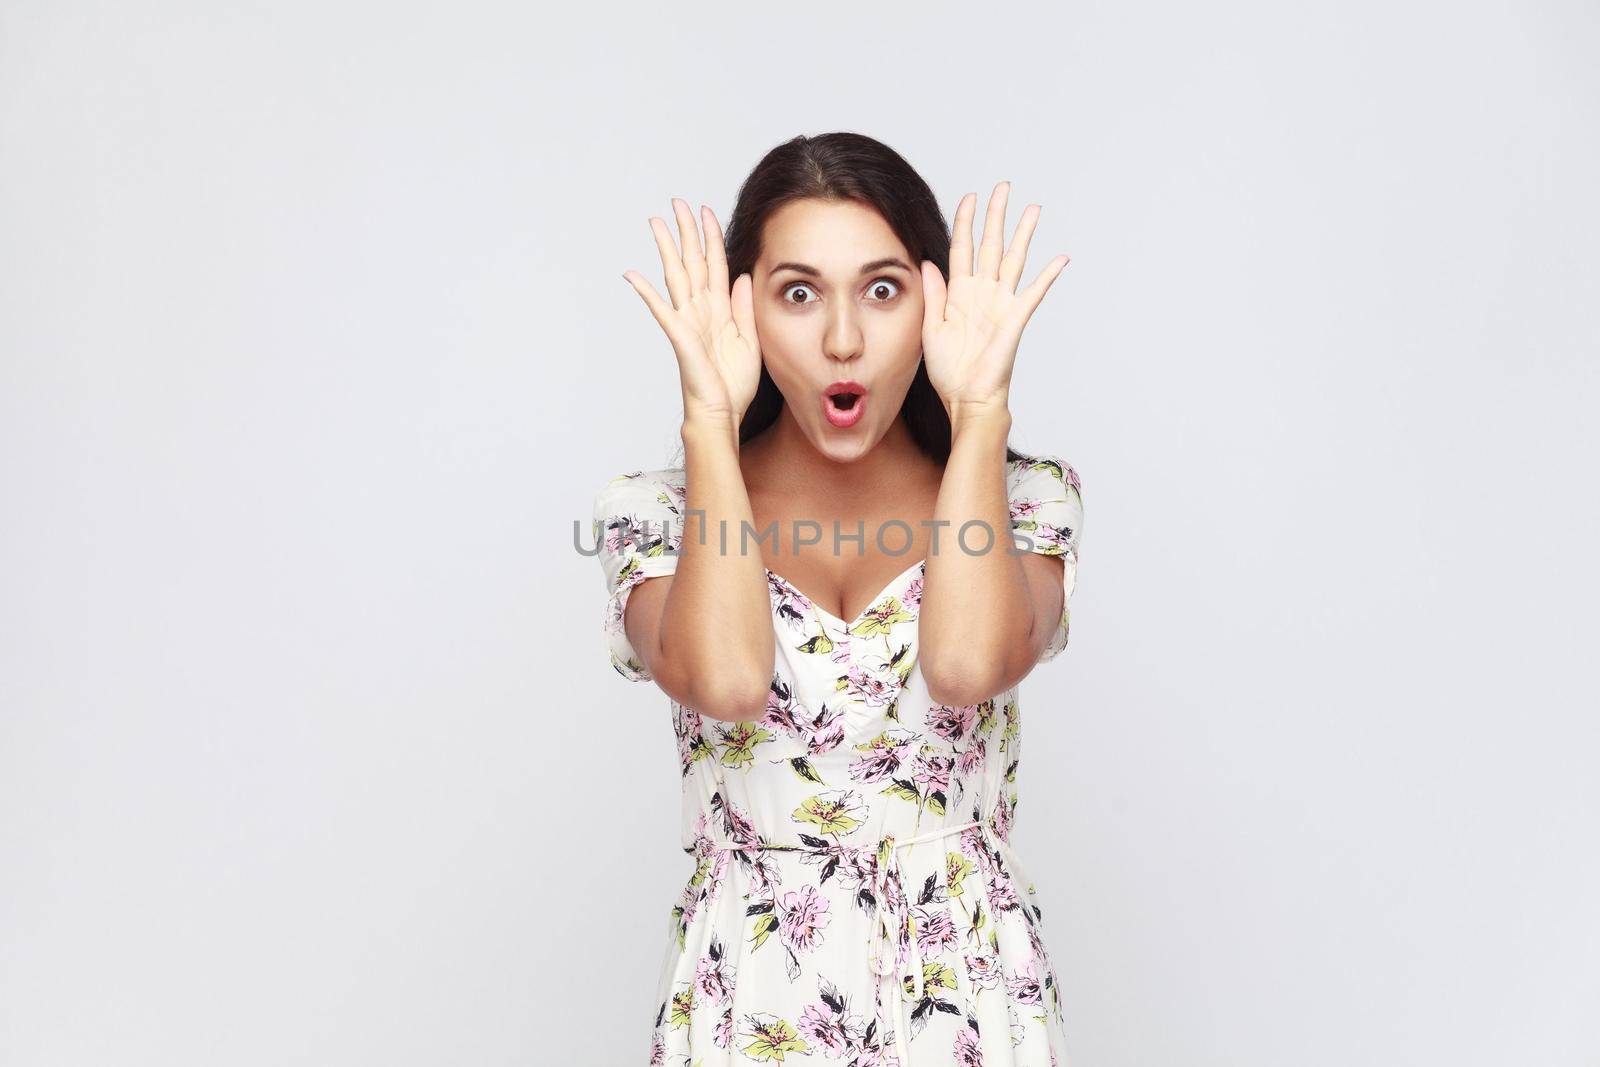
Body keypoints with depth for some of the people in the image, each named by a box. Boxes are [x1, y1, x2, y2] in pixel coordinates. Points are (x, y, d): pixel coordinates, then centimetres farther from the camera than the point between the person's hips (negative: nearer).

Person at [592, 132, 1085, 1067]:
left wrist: (979, 407, -19)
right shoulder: (656, 513, -5)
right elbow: (723, 680, -26)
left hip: (970, 984, 1)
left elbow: (968, 663, -25)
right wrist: (711, 418, -20)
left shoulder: (1026, 499, -4)